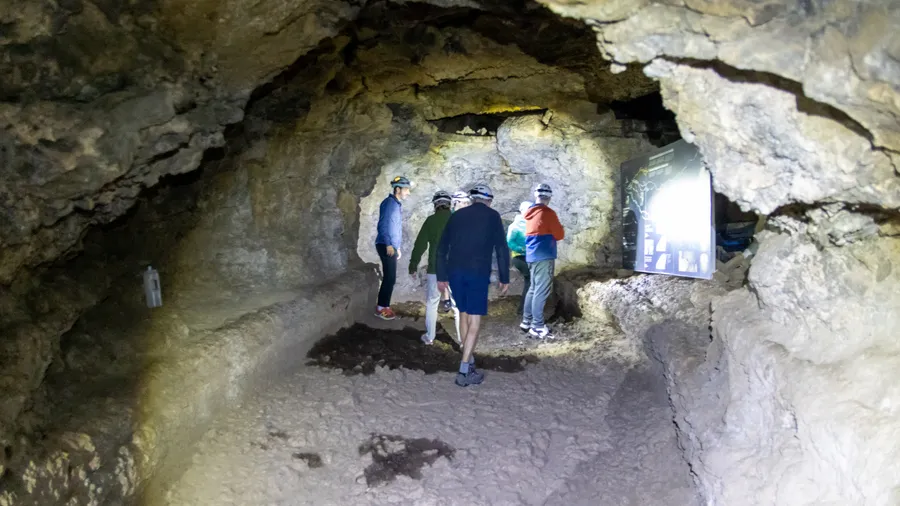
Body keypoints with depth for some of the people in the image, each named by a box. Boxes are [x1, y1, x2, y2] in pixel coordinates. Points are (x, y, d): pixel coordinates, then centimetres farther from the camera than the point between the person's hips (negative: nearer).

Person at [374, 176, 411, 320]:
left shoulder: (397, 204, 17)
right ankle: (381, 308, -1)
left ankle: (384, 306, 17)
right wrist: (389, 244, -23)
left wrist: (397, 247, 22)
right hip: (386, 246, -9)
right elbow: (383, 224, -20)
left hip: (391, 246, 9)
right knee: (390, 278, -7)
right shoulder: (390, 203, -12)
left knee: (389, 278, 11)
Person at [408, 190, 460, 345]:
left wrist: (413, 265, 9)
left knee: (432, 303, 14)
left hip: (436, 269, 0)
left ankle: (429, 337, 19)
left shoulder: (431, 221, -1)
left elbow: (420, 244, 0)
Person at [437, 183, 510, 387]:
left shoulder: (456, 215, 13)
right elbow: (502, 249, -1)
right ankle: (464, 372, -4)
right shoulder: (492, 216, 4)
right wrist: (504, 278, 5)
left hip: (455, 272, 4)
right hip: (478, 273, -4)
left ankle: (469, 360, 27)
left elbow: (442, 248, 12)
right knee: (474, 321, -1)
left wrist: (441, 276, 18)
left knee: (464, 314, 18)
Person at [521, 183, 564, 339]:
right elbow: (560, 235, -6)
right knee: (541, 291, -7)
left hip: (531, 255, 8)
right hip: (544, 256, -8)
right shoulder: (548, 213, -10)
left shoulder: (530, 213, 13)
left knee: (533, 289, 16)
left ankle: (526, 321, 21)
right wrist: (554, 233, 13)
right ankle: (537, 326, -6)